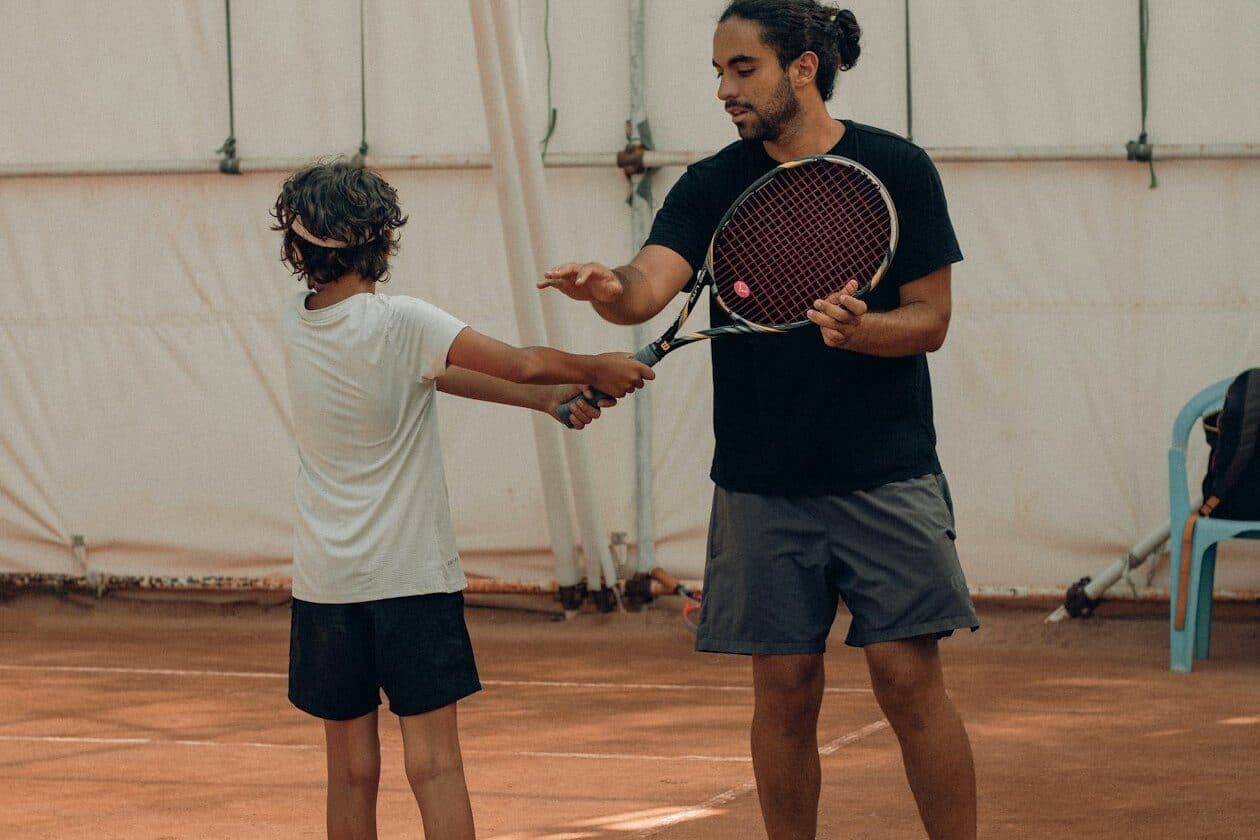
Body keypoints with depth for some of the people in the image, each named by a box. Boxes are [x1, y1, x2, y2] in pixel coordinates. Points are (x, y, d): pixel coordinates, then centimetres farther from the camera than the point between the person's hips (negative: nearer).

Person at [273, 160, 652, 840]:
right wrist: (597, 370, 2)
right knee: (434, 765, -4)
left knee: (352, 774, 9)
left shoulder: (297, 324, 4)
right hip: (411, 574, -4)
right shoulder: (401, 324, -13)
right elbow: (524, 364, -17)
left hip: (325, 581, 4)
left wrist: (546, 397, 3)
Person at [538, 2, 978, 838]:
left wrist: (859, 329, -20)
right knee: (785, 689, 4)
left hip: (885, 476, -2)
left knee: (909, 677, -5)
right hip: (761, 483, 2)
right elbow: (652, 282, -13)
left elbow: (930, 320, 0)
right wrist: (612, 290, -36)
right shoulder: (713, 186, 4)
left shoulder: (896, 170, -1)